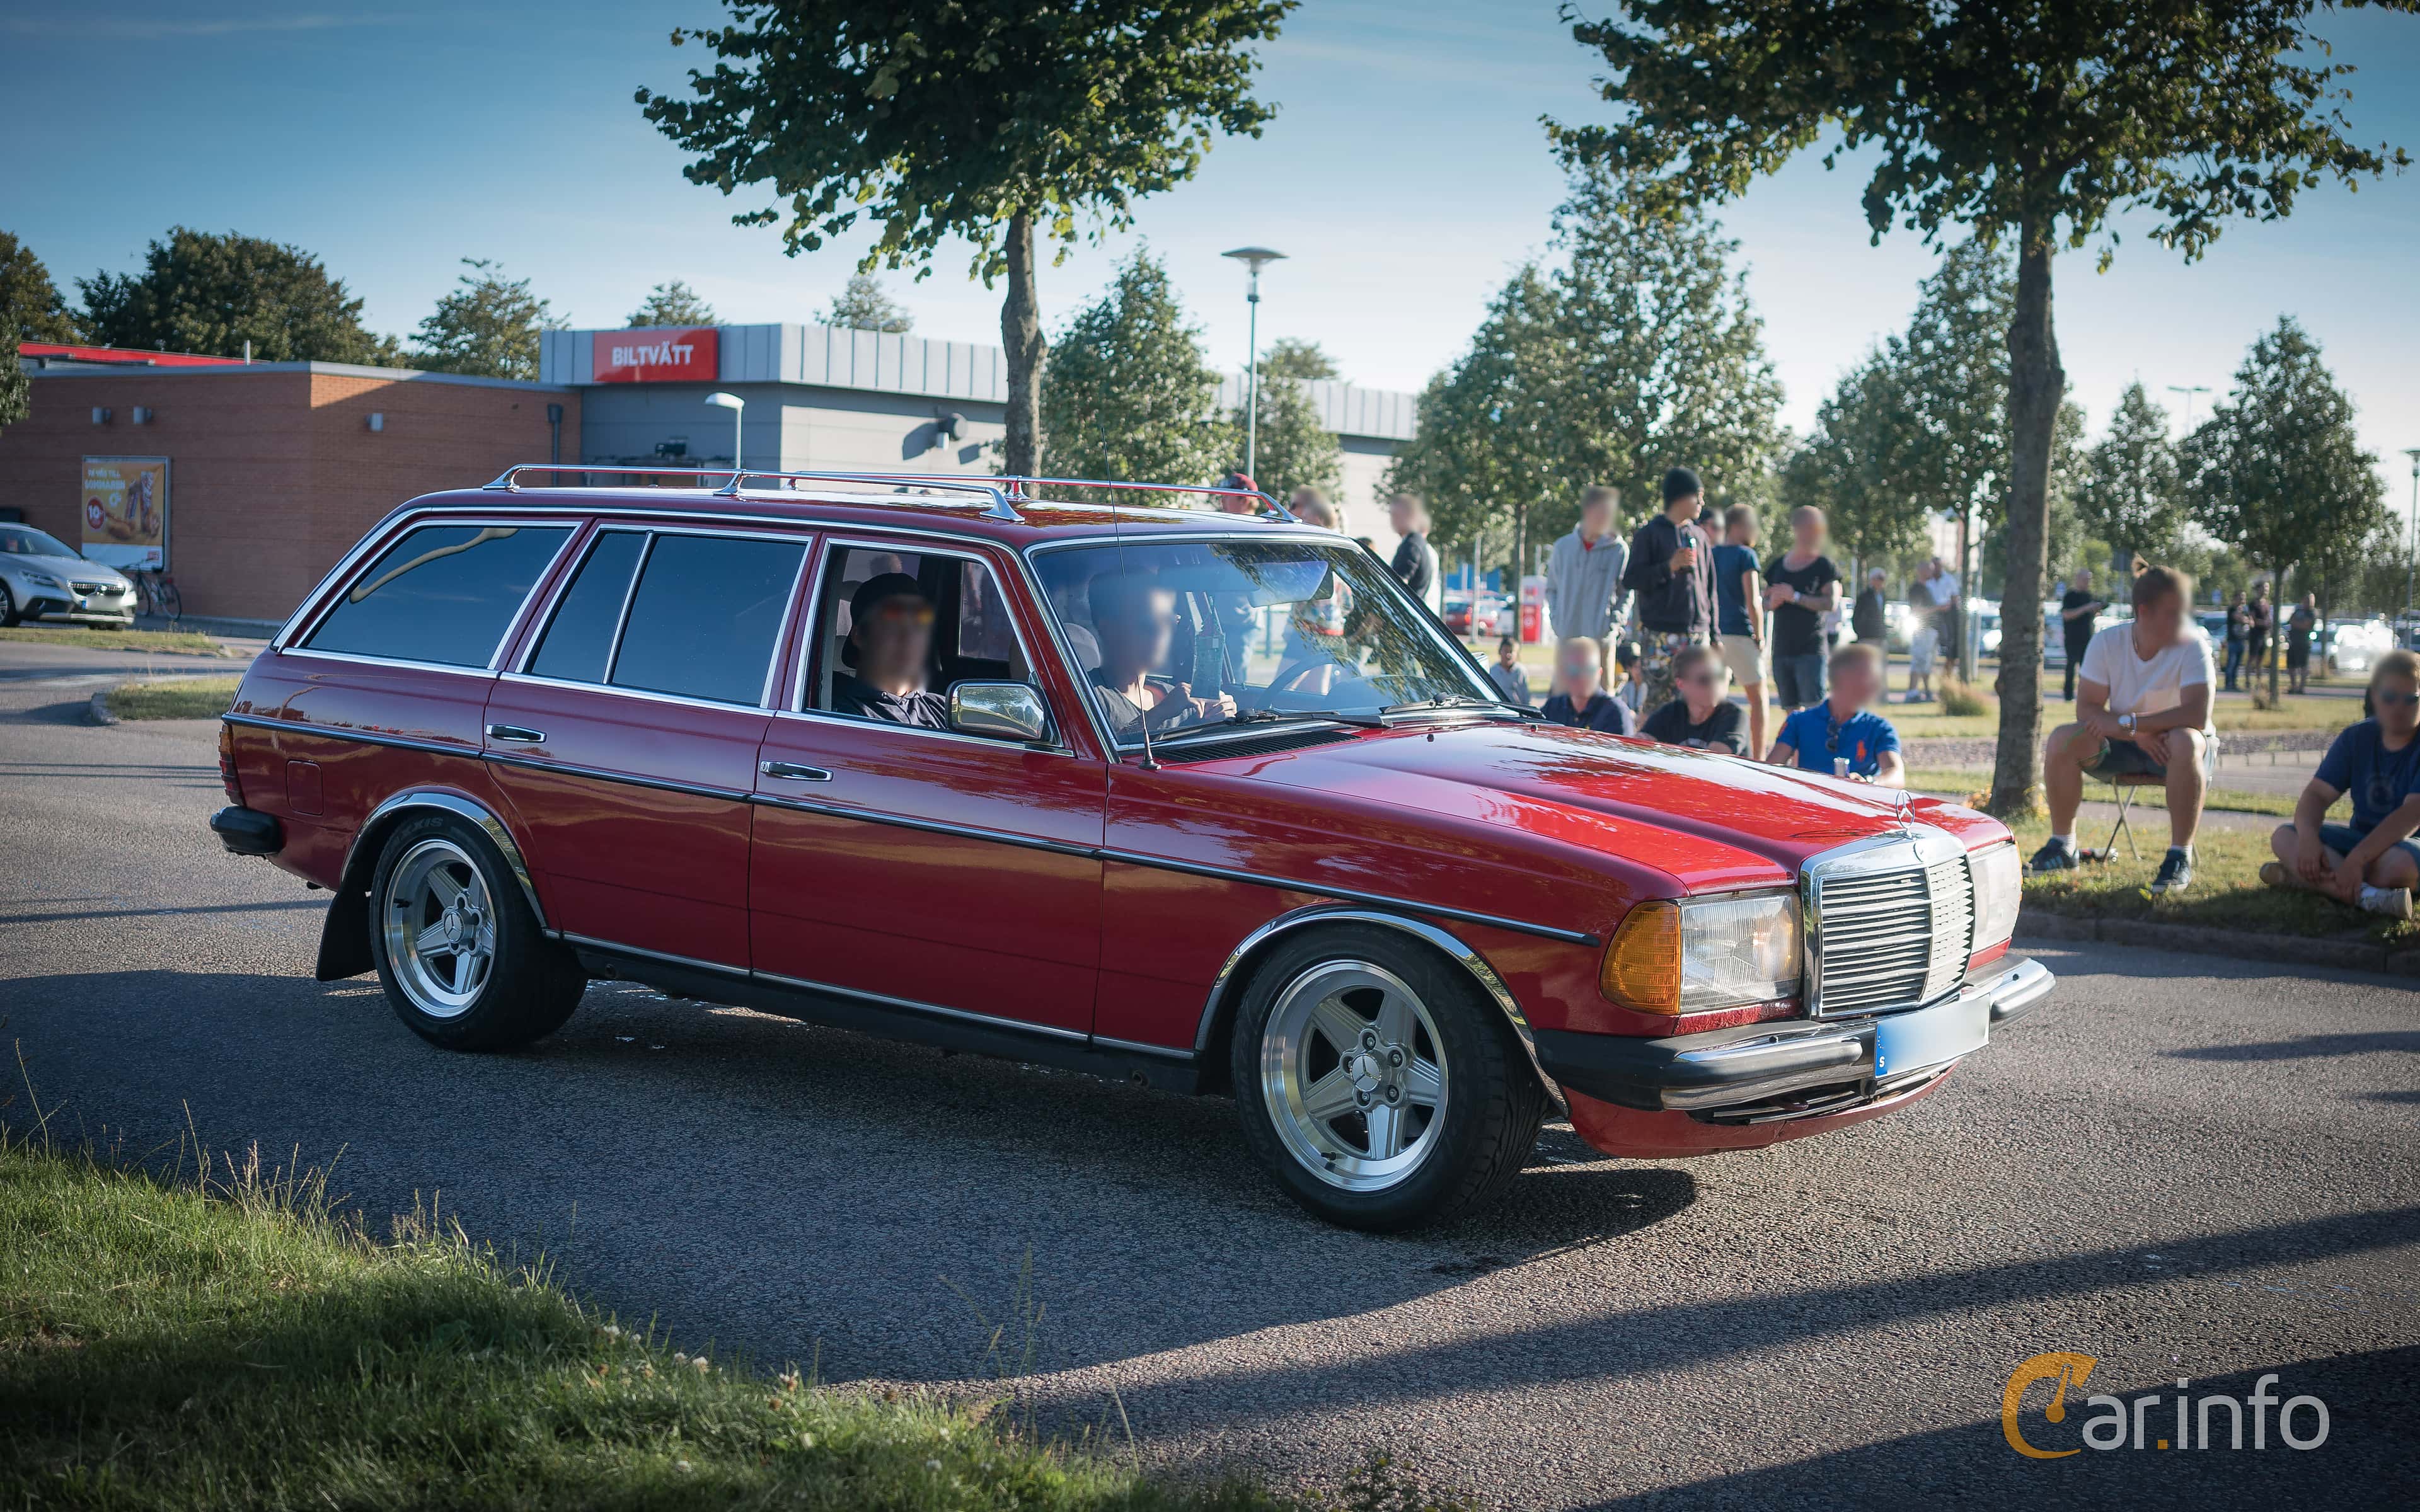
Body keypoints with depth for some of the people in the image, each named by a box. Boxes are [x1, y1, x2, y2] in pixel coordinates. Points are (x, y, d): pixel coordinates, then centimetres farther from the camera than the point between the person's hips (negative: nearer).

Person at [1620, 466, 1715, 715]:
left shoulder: (1699, 537, 15)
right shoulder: (1650, 534, 0)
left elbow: (1709, 589, 18)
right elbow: (1630, 580, -5)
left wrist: (1714, 634, 14)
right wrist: (1669, 567, -15)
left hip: (1697, 635, 5)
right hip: (1659, 636, -5)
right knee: (1659, 703, -6)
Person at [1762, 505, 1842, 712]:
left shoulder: (1823, 566, -1)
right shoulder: (1778, 565, 12)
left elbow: (1831, 603, -13)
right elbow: (1763, 601, 18)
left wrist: (1795, 597, -19)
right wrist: (1772, 602, -5)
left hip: (1811, 651, -5)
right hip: (1781, 649, 5)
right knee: (1792, 711, 8)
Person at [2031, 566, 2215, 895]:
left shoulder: (2193, 647, -16)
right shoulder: (2107, 642, -8)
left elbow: (2197, 715, -29)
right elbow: (2086, 708, -11)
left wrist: (2127, 723, -30)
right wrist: (2137, 735, -26)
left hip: (2168, 747, -3)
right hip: (2120, 747, 3)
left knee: (2186, 742, -37)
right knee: (2062, 739, -23)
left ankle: (2180, 857, -28)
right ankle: (2062, 844, -7)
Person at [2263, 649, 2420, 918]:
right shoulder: (2356, 738, 3)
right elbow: (2318, 794, -5)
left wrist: (2357, 858, -38)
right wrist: (2308, 838, -29)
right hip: (2362, 839, 6)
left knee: (2398, 863, -41)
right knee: (2284, 836, -17)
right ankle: (2366, 895, -38)